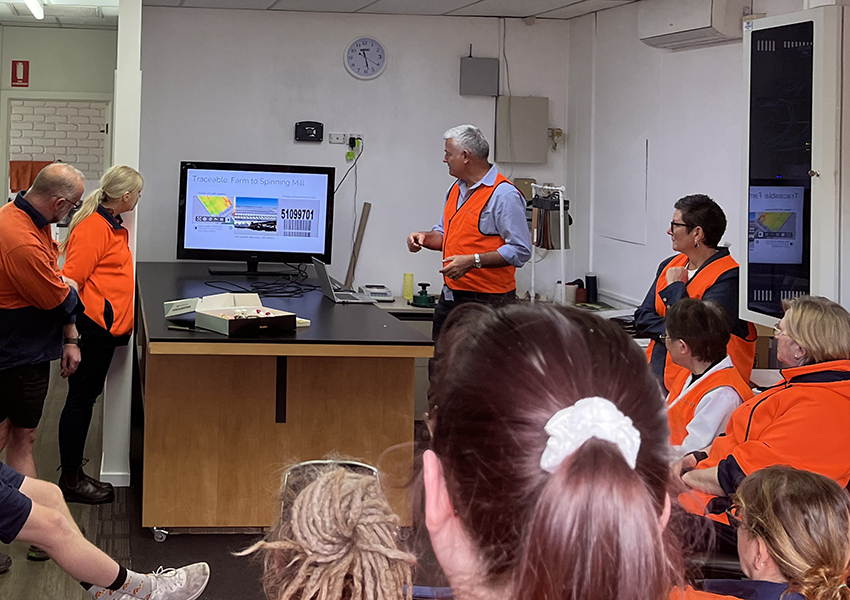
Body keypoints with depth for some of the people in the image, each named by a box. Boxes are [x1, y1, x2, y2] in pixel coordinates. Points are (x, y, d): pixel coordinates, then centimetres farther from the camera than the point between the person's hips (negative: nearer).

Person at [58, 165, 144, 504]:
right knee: (81, 397, -3)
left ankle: (74, 473, 22)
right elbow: (72, 277, -22)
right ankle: (71, 480, 5)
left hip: (104, 327, 10)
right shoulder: (93, 228, -17)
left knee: (86, 397, 14)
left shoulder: (111, 225, 15)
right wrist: (71, 326, -23)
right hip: (92, 327, -10)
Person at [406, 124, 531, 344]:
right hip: (450, 297, 9)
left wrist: (473, 261, -23)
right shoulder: (456, 188, 16)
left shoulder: (504, 195, -14)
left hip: (486, 301, -9)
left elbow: (520, 251, -19)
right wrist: (425, 237, 4)